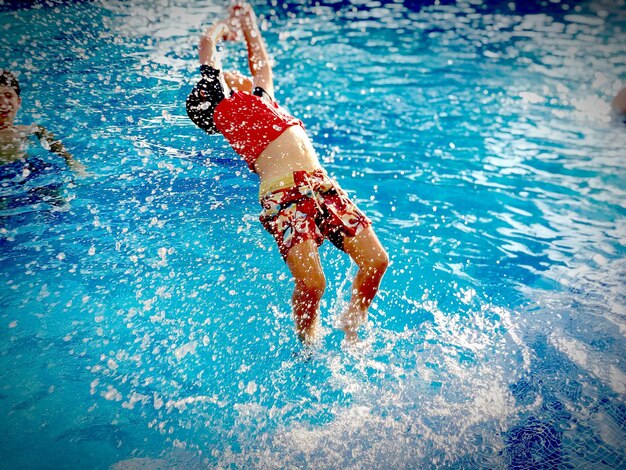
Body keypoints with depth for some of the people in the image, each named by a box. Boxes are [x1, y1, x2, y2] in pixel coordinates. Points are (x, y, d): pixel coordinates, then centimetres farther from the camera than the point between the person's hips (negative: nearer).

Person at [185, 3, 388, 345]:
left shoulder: (261, 97, 31)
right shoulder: (223, 103, 12)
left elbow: (262, 63, 45)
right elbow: (206, 46, 15)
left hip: (322, 186, 7)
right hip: (283, 195, -7)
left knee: (376, 260, -4)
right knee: (311, 283, -17)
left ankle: (351, 327, 21)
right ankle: (307, 348, 13)